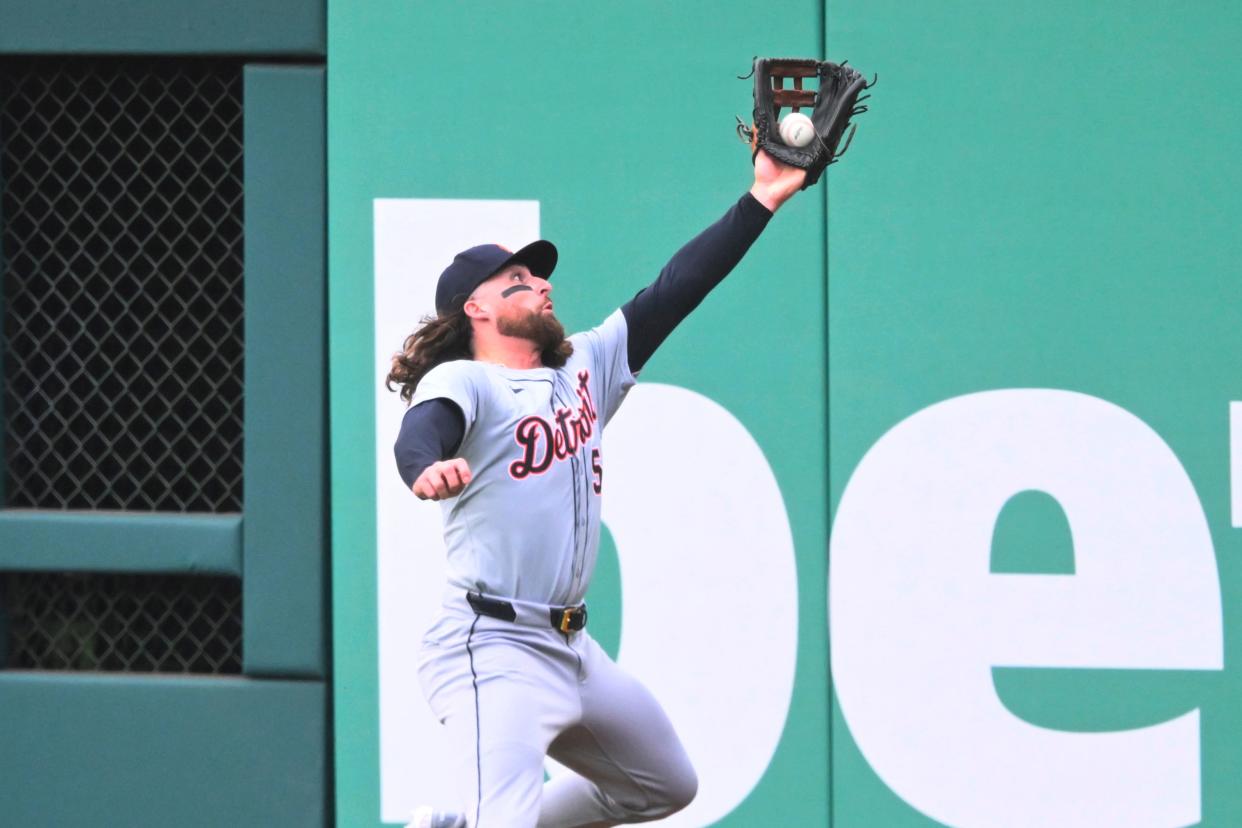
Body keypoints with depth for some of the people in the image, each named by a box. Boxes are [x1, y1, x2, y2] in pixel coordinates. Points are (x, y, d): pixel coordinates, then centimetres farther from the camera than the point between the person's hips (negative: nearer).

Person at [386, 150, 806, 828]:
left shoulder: (585, 368, 15)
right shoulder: (463, 383, -8)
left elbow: (674, 291, 14)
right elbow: (419, 434, -29)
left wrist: (760, 201, 10)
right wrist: (428, 469, -54)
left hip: (570, 647, 9)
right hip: (492, 648, -9)